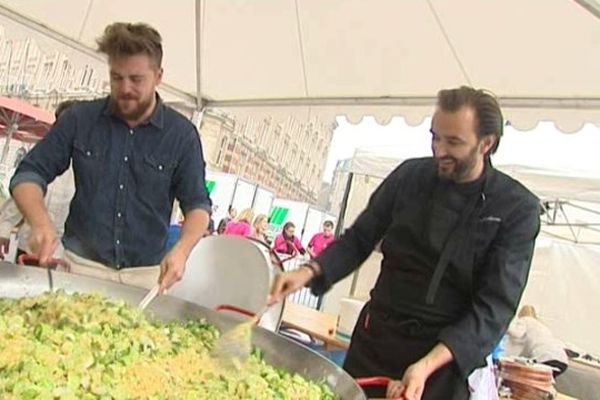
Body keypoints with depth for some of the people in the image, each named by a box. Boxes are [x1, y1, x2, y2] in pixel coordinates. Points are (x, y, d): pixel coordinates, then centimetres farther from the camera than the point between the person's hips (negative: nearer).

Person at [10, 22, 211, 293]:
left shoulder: (182, 134, -7)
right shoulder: (79, 118, -4)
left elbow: (197, 204, -3)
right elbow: (29, 174, 0)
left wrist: (182, 250, -23)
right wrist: (41, 223, -21)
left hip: (147, 275, 0)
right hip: (81, 265, 1)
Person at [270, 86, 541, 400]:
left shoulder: (518, 209, -12)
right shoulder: (410, 175, -4)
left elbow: (495, 306, -15)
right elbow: (359, 240, 4)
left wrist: (429, 364, -27)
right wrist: (309, 271, -13)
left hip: (447, 354, -2)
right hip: (375, 339, 3)